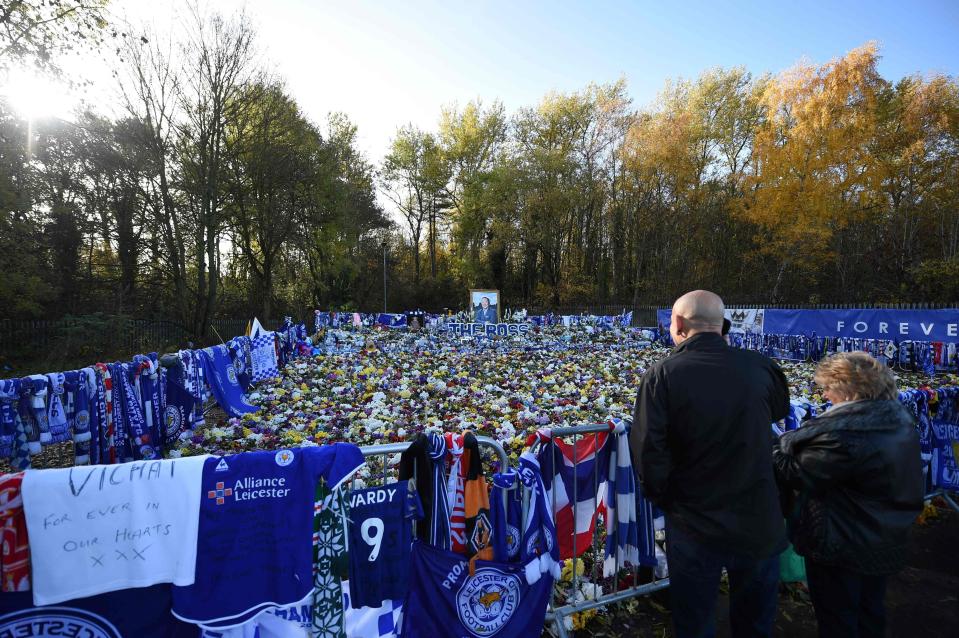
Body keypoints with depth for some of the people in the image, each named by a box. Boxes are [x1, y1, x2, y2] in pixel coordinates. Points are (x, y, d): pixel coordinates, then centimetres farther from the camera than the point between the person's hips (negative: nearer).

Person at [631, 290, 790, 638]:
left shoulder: (661, 374, -19)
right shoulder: (760, 367, -12)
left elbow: (647, 450, -19)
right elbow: (780, 410, 11)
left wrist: (664, 498, -3)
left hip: (693, 527, -2)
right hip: (759, 523, 2)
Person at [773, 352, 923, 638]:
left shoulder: (845, 433, -33)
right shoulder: (898, 415, -3)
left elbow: (794, 473, -27)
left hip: (841, 547, -9)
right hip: (886, 542, 9)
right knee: (870, 614, 27)